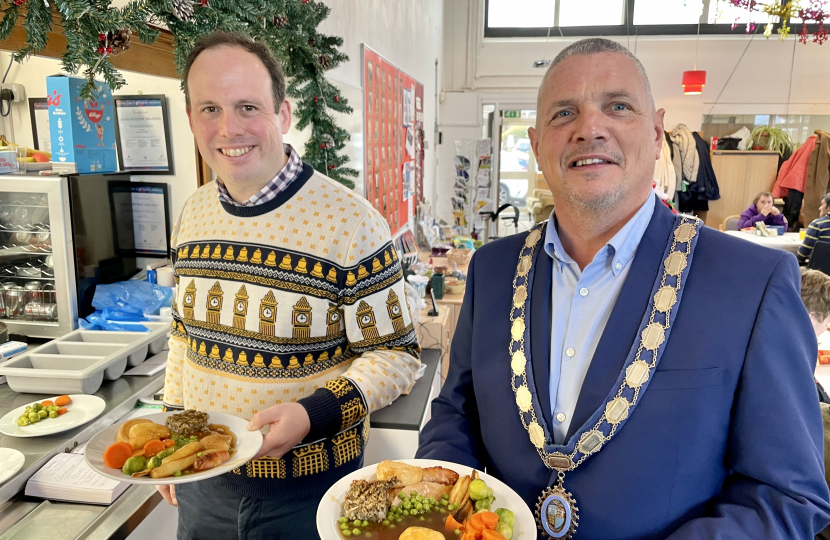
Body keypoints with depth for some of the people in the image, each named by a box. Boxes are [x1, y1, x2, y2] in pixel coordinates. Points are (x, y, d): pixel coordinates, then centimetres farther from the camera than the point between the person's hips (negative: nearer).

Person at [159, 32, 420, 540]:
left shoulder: (352, 222, -19)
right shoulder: (194, 213, 0)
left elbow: (396, 354, -14)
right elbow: (186, 332, 11)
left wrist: (312, 415, -27)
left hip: (309, 484, -4)